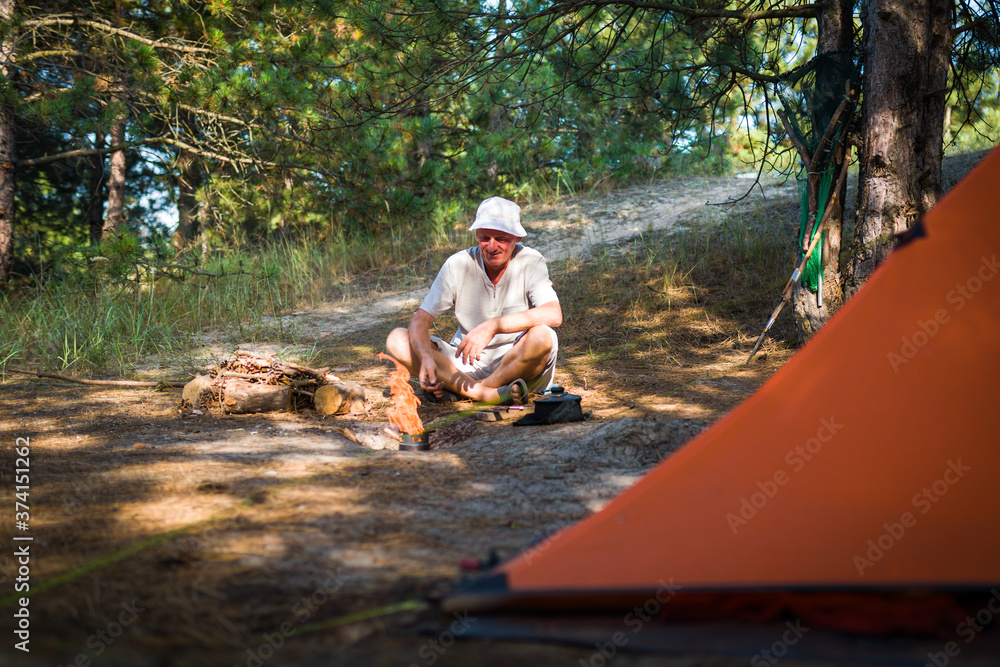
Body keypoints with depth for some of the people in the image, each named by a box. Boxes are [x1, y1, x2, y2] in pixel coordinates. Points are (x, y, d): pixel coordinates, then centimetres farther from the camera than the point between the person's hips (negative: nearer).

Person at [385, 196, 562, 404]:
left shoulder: (530, 262, -10)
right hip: (466, 366, 2)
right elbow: (420, 319, -7)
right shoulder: (458, 265, -4)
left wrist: (493, 326, -35)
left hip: (518, 367, -2)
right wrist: (426, 357, -29)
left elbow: (554, 315, -27)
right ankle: (484, 393, -30)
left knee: (542, 336, -34)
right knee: (397, 339, -16)